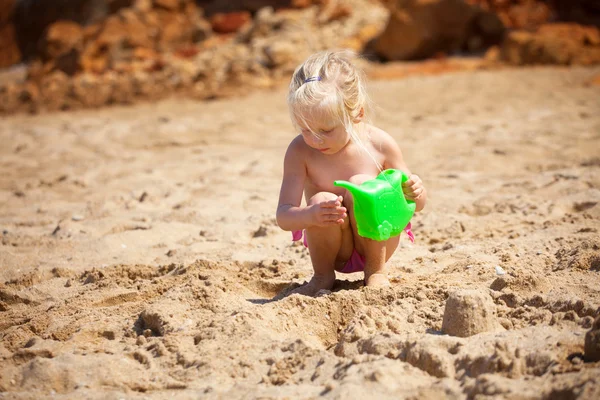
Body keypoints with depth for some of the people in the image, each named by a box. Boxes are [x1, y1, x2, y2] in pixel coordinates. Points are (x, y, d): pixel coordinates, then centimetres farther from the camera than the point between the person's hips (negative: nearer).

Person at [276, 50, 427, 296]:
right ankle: (323, 275, -2)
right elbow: (283, 216, -20)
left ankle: (376, 272, -9)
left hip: (376, 244, 0)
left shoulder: (380, 145, -13)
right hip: (336, 249, 1)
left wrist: (415, 192, -28)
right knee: (321, 200, -29)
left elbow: (417, 204, -2)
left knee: (360, 186, -27)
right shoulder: (300, 151, -14)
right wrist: (310, 215, -44)